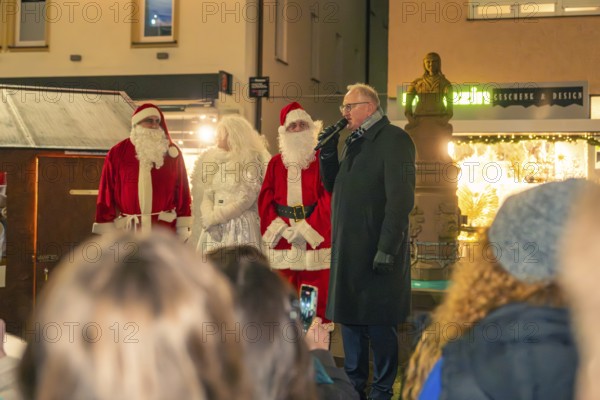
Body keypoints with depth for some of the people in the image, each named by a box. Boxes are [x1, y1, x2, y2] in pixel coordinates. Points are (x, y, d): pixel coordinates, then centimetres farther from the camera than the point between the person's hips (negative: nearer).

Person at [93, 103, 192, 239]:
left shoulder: (172, 153, 5)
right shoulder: (117, 153, 2)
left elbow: (182, 191, 5)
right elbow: (107, 192, 2)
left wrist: (183, 227, 2)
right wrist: (106, 231, -1)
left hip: (164, 231, 1)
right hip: (128, 231, 0)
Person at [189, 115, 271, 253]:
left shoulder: (251, 160, -2)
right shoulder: (218, 160, 17)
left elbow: (245, 200, -10)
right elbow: (207, 196, 11)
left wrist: (213, 217, -10)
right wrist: (209, 217, -9)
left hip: (240, 227, -6)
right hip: (215, 228, 6)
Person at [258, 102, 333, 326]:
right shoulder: (276, 162, 12)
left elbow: (329, 198, -6)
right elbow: (266, 198, 6)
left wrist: (306, 228, -14)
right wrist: (280, 227, -9)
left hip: (314, 238, -3)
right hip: (283, 240, 3)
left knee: (316, 296, -3)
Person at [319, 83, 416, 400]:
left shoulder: (393, 139, -10)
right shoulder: (354, 142, 17)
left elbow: (401, 199, -18)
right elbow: (333, 186, 23)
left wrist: (387, 249, -22)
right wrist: (328, 153, 6)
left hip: (377, 251, -8)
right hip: (348, 249, 8)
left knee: (378, 324, 1)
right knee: (349, 316, 14)